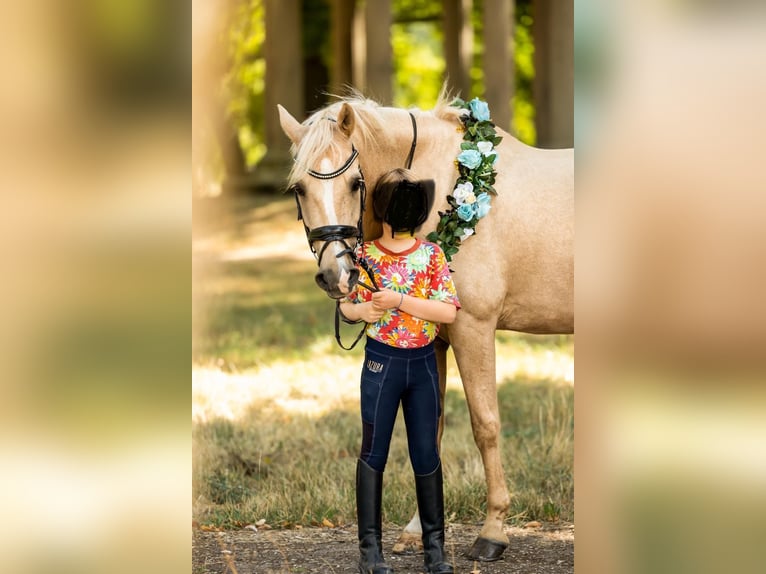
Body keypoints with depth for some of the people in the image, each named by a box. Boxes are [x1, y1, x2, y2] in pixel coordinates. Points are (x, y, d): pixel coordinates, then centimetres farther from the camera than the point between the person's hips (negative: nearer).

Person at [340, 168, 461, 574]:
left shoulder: (431, 255, -3)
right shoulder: (365, 255, -4)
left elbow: (449, 312, -11)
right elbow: (346, 306, 5)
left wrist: (400, 301, -20)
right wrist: (361, 311, -17)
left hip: (423, 363, 1)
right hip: (382, 362, -1)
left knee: (426, 453, 6)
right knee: (373, 452, 3)